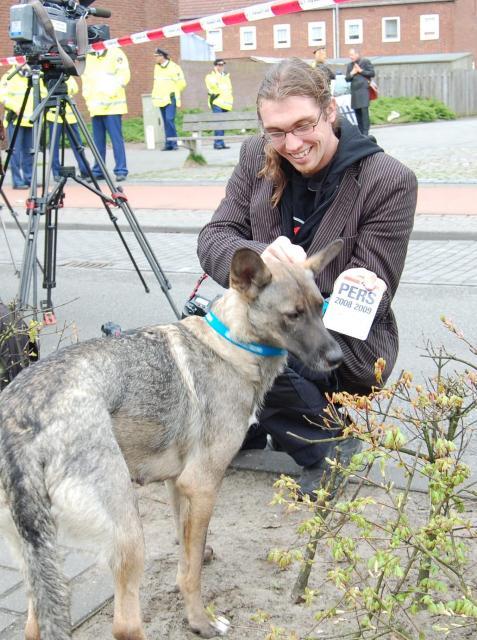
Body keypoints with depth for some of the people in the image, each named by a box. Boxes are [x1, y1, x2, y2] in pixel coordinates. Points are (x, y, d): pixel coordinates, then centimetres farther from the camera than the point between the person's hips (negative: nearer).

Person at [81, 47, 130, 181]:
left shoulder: (115, 53, 0)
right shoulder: (89, 56, 17)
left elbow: (124, 75, -6)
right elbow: (85, 77, 23)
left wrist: (111, 94, -12)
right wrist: (87, 97, 11)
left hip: (112, 106, -5)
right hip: (95, 107, 5)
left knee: (116, 138, -8)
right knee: (98, 140, 5)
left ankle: (121, 170, -5)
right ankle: (98, 171, 9)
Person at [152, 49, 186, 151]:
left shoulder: (174, 67, -10)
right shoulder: (157, 67, 11)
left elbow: (182, 83, -6)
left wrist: (174, 93, 1)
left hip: (170, 99, -7)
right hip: (161, 99, 7)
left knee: (169, 120, -18)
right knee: (166, 122, 7)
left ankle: (173, 143, -13)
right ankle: (168, 144, 10)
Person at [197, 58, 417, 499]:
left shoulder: (390, 181, -18)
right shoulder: (257, 157, -4)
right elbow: (213, 239, -10)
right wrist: (260, 255, -33)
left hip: (347, 343, -5)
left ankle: (328, 444, -5)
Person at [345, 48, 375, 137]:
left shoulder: (365, 62, 4)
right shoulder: (350, 65, 19)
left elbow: (372, 73, -2)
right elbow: (347, 79, 16)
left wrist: (360, 71, -6)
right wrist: (352, 73, -3)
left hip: (364, 90, -6)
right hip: (354, 91, 6)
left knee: (364, 111, -13)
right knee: (357, 112, 5)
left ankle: (365, 132, -15)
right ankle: (360, 132, 11)